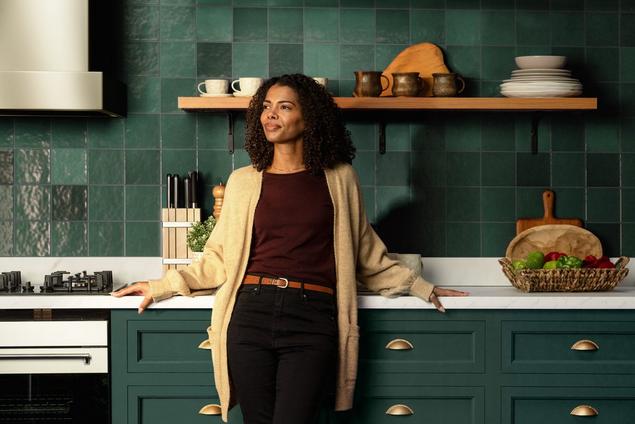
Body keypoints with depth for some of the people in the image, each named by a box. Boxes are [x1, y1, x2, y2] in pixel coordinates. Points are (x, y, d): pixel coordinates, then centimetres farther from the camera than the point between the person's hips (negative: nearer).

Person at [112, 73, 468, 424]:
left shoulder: (339, 179, 10)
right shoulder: (244, 182, 11)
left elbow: (366, 254, 19)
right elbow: (219, 260, 14)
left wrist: (420, 287, 18)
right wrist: (162, 286, 8)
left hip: (313, 319, -1)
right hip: (252, 314, 2)